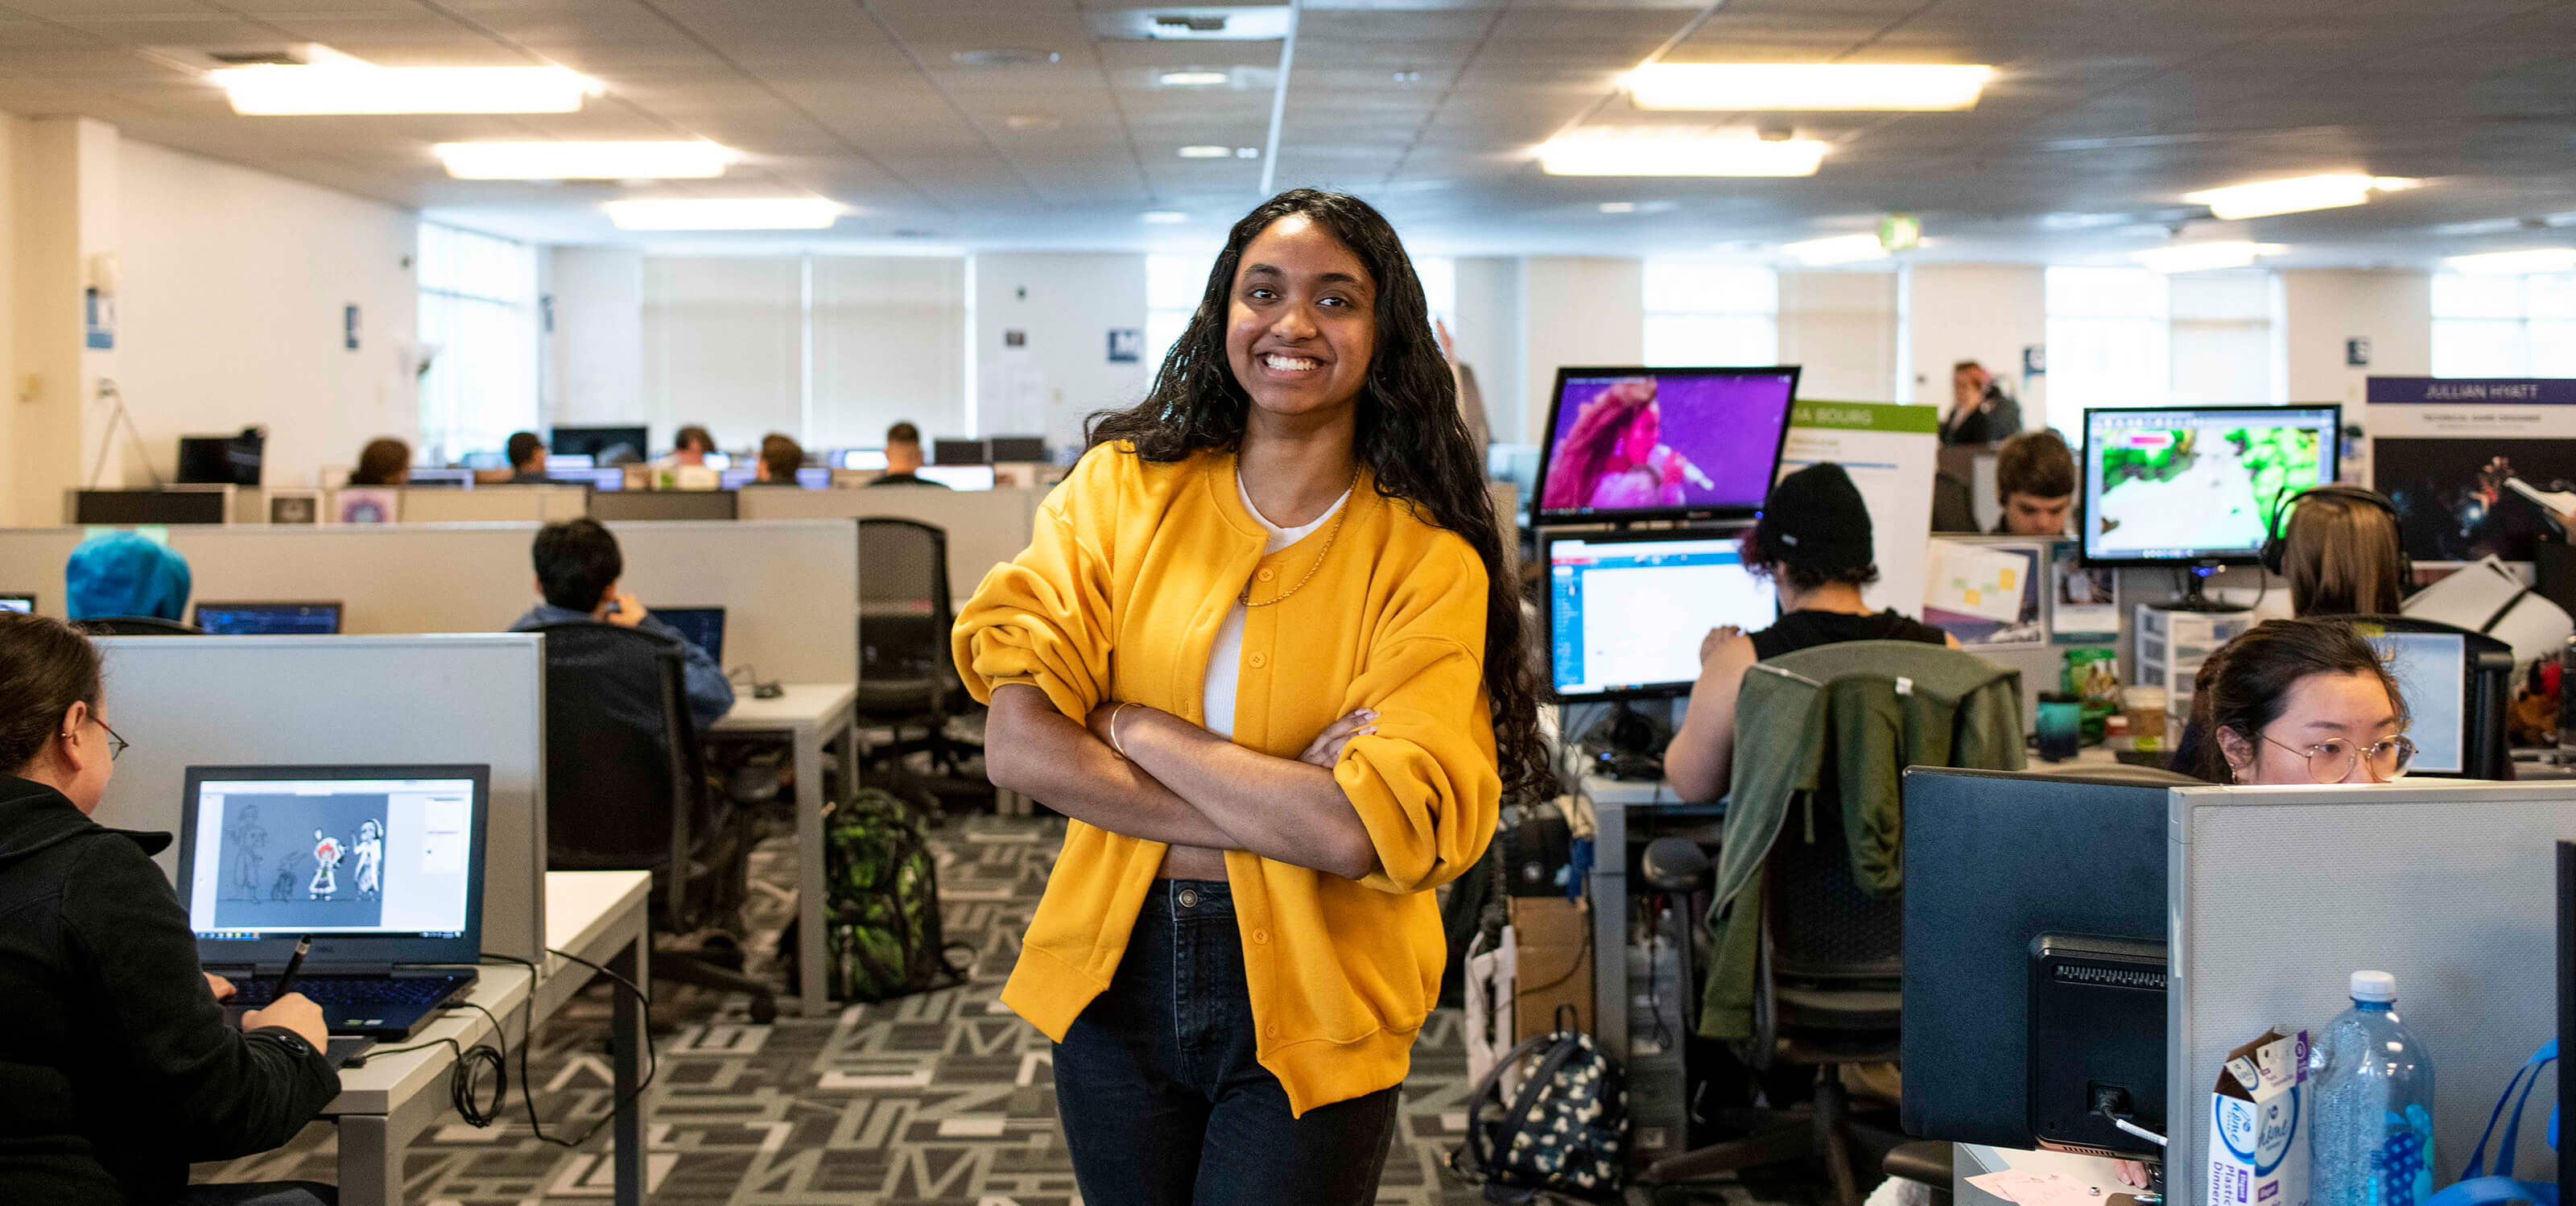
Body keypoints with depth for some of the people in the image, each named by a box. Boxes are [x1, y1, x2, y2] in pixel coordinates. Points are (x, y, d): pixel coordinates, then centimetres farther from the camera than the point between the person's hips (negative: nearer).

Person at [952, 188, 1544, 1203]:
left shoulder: (1430, 562, -9)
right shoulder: (1121, 490, -2)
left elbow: (1371, 831, -21)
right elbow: (1017, 747, -12)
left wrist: (1132, 723, -16)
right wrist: (1277, 809, -19)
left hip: (1308, 1012, -3)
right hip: (1114, 968, 3)